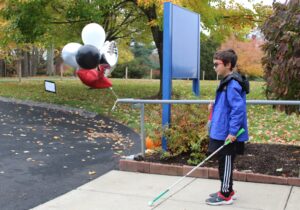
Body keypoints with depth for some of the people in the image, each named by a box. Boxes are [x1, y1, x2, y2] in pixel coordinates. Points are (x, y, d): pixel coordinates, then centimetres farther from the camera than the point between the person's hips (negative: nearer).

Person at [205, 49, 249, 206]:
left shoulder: (232, 84, -19)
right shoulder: (227, 82, 12)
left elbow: (238, 108, -25)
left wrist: (233, 131, -25)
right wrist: (215, 107, 10)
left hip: (228, 134, -10)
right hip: (222, 132, 10)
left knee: (226, 163, 2)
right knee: (224, 162, 18)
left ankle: (226, 196, 14)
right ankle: (227, 191, 32)